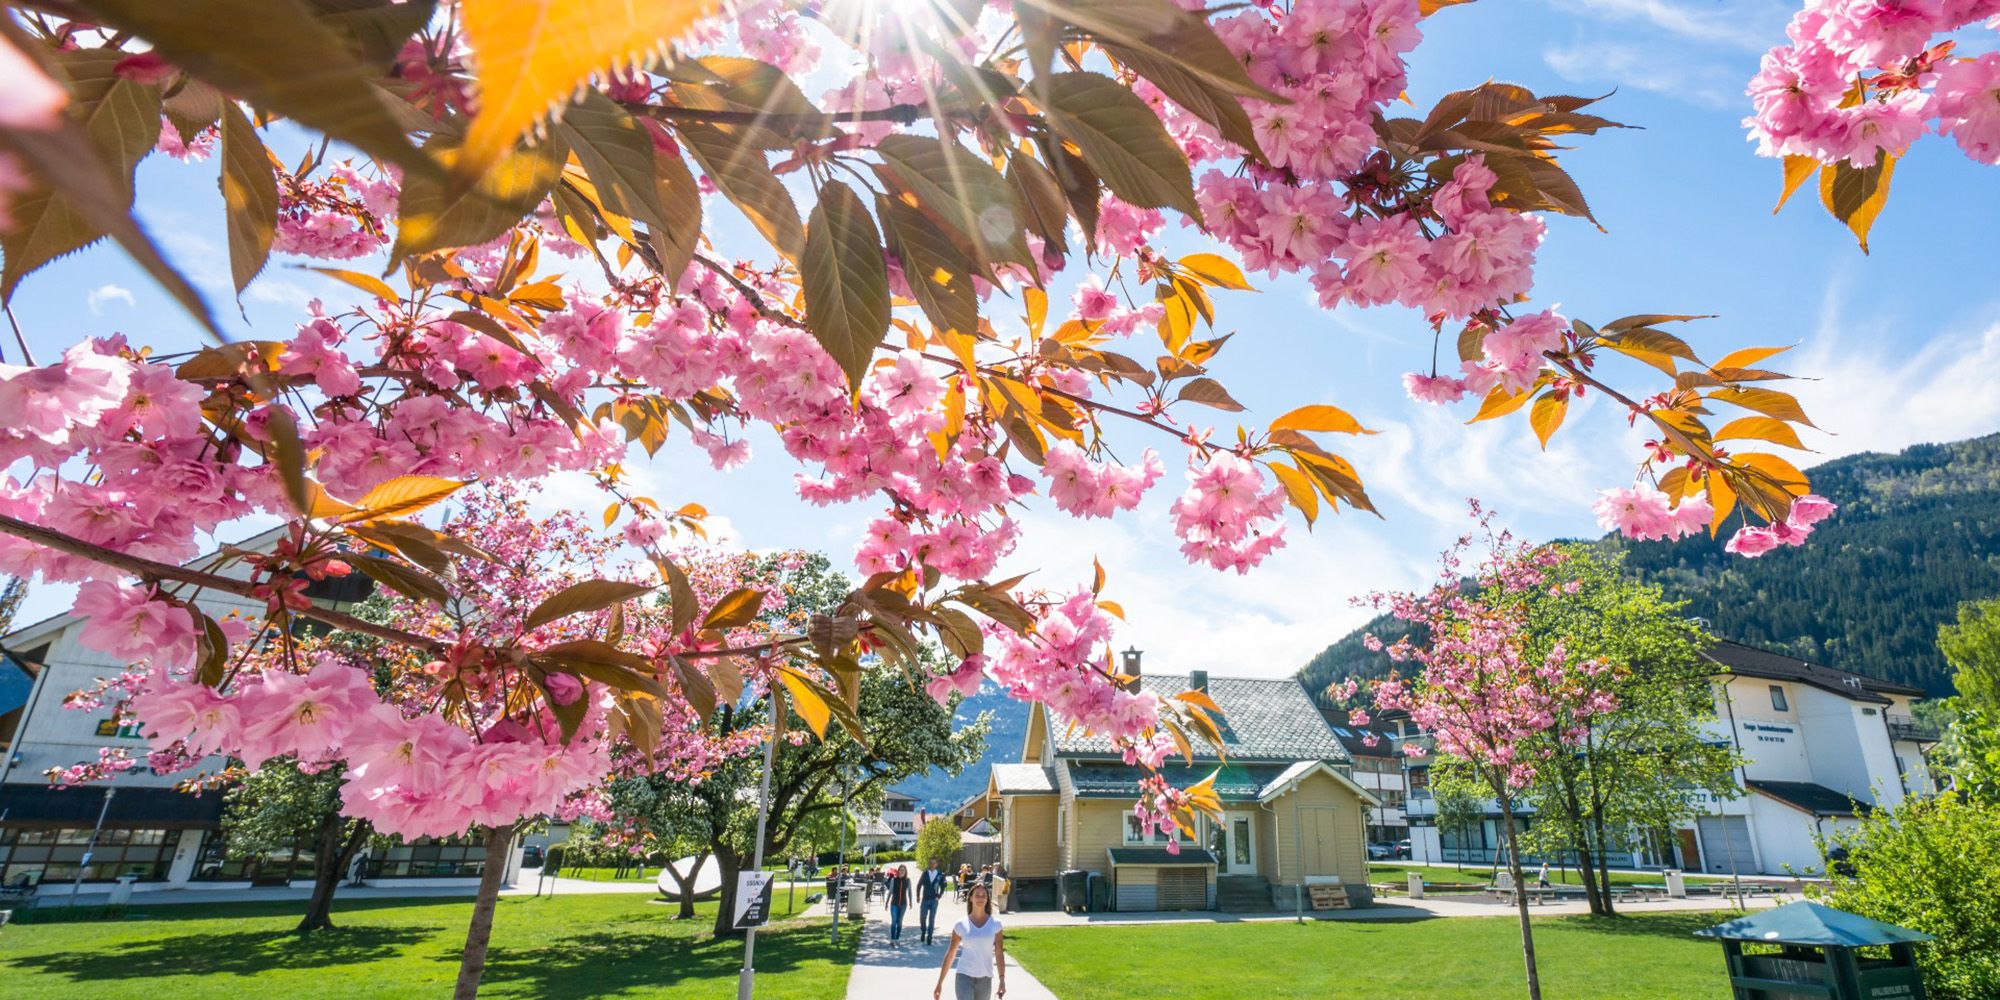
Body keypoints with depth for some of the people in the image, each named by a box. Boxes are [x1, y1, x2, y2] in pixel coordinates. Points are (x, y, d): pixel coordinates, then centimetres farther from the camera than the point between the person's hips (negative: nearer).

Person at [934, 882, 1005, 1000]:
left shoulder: (995, 924, 0)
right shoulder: (961, 924, -3)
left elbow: (999, 954, -1)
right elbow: (950, 955, 2)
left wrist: (1002, 980, -11)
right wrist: (939, 984, 3)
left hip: (985, 978, 2)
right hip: (964, 976, -2)